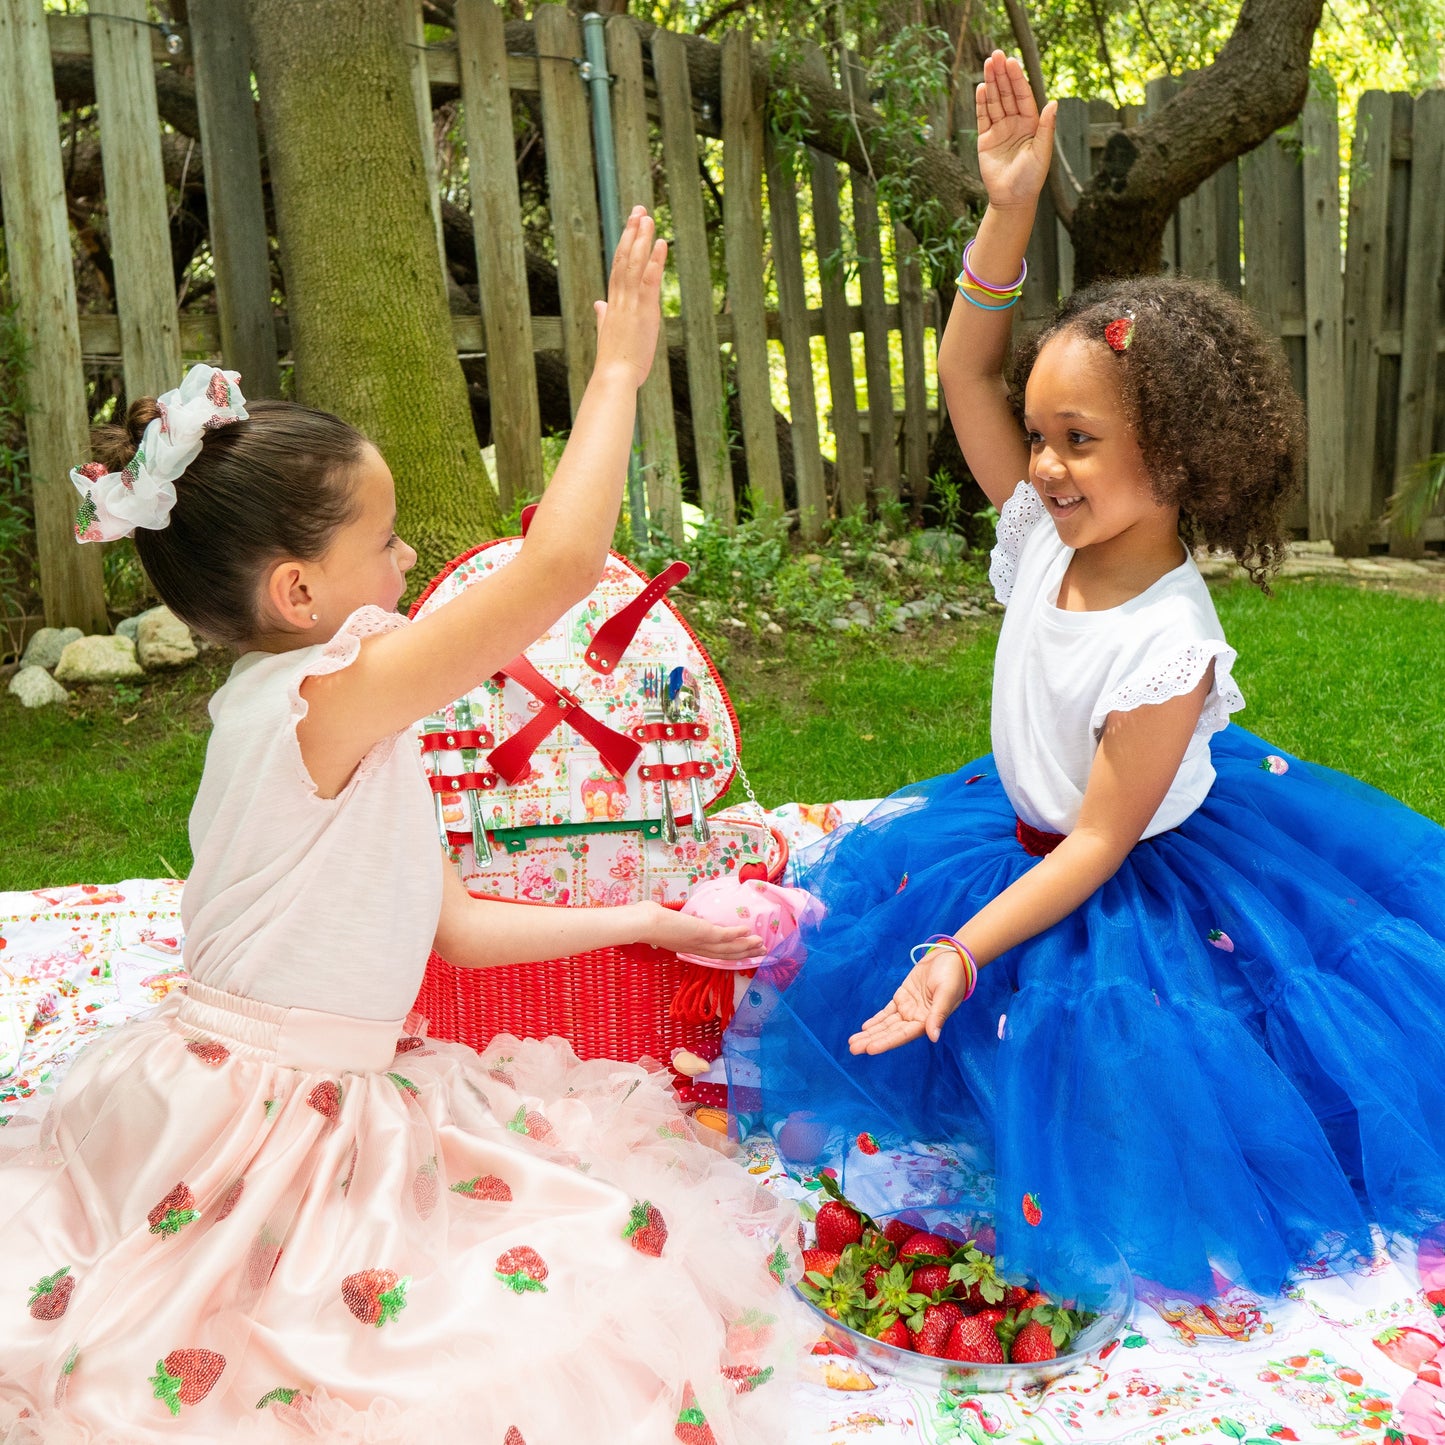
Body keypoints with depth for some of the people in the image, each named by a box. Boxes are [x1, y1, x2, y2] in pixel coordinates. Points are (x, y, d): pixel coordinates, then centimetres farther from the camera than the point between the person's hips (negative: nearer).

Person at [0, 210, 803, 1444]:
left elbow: (450, 923, 14)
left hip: (328, 1099, 10)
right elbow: (559, 565, -31)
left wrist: (641, 923, 16)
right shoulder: (324, 699, -22)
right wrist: (616, 373, -18)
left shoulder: (350, 731, 9)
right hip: (260, 1133, -10)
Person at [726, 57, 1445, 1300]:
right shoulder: (1046, 535, -12)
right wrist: (1009, 213, -21)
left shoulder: (1168, 648, -31)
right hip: (1027, 833, 8)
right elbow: (965, 371, -10)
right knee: (850, 933, 15)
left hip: (1133, 889, -7)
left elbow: (1098, 842, -27)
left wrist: (963, 949, -33)